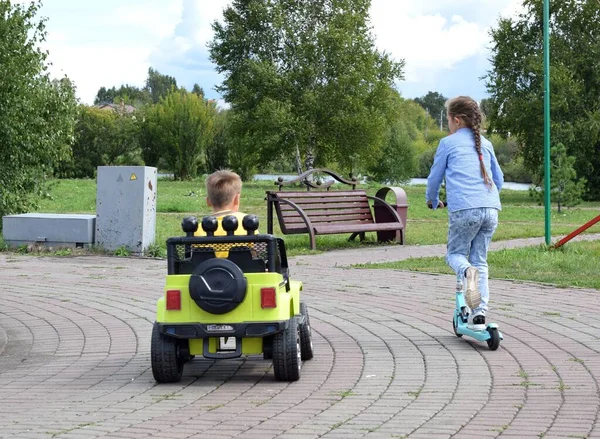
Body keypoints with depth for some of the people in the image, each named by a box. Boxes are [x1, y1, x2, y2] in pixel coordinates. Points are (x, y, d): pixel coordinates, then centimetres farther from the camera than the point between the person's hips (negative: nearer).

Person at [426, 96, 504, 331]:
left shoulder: (448, 143, 8)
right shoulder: (485, 144, 21)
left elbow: (434, 177, 14)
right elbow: (499, 179, 28)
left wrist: (432, 201, 33)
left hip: (463, 209, -4)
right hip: (490, 208, 4)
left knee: (455, 253, 11)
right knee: (480, 260, 12)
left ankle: (468, 272, -25)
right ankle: (480, 312, 0)